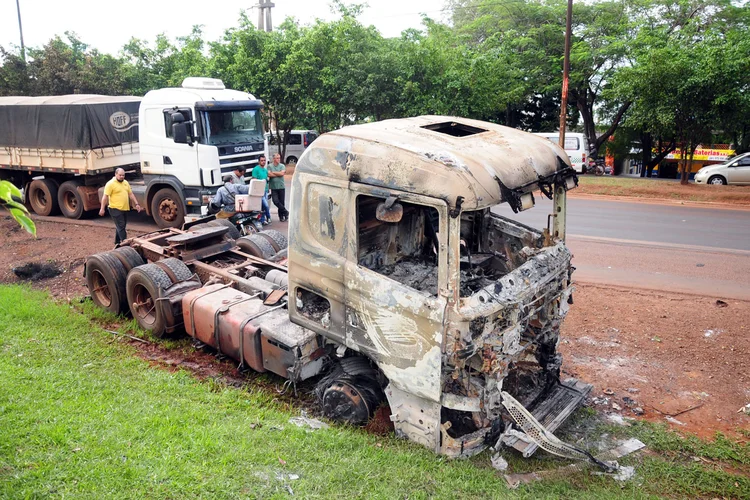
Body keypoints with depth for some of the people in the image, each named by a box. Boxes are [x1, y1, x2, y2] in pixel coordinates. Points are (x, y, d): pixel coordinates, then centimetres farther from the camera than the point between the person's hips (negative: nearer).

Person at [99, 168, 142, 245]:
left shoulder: (125, 183, 14)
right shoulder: (111, 184, -8)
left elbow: (131, 194, 18)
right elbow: (105, 196, -12)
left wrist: (136, 204, 10)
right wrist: (102, 208, -16)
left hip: (125, 209, 7)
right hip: (115, 209, -7)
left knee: (120, 227, 15)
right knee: (121, 227, -10)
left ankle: (117, 243, 26)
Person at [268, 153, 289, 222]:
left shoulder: (282, 166, 5)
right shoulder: (270, 166, 4)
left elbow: (282, 173, -11)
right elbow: (269, 174, -10)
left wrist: (273, 172, -5)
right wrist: (278, 174, -6)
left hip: (281, 186, 0)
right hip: (273, 187, 0)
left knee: (281, 202, 3)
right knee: (276, 201, -11)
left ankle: (281, 216, 15)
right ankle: (285, 212, 5)